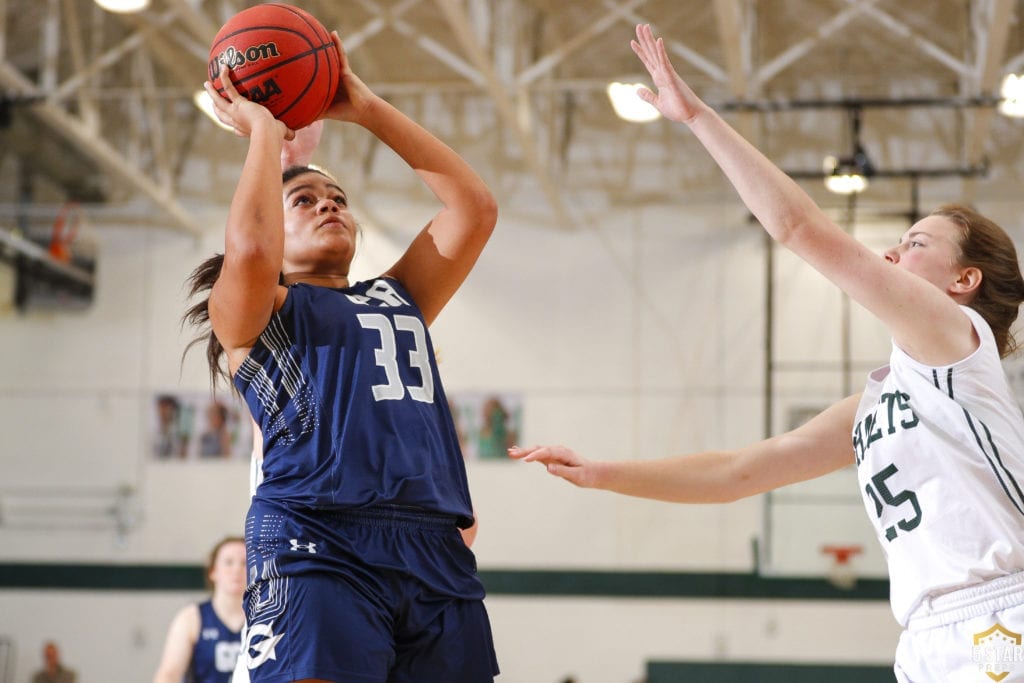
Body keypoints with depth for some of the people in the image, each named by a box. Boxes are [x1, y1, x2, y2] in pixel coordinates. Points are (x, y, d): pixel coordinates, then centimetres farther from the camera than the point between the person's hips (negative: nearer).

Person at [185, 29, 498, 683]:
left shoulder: (399, 299, 30)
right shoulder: (247, 312, 14)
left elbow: (475, 206, 21)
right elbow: (251, 251, -9)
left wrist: (368, 109, 22)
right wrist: (265, 130, 7)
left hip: (438, 553, 5)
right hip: (320, 545, -5)